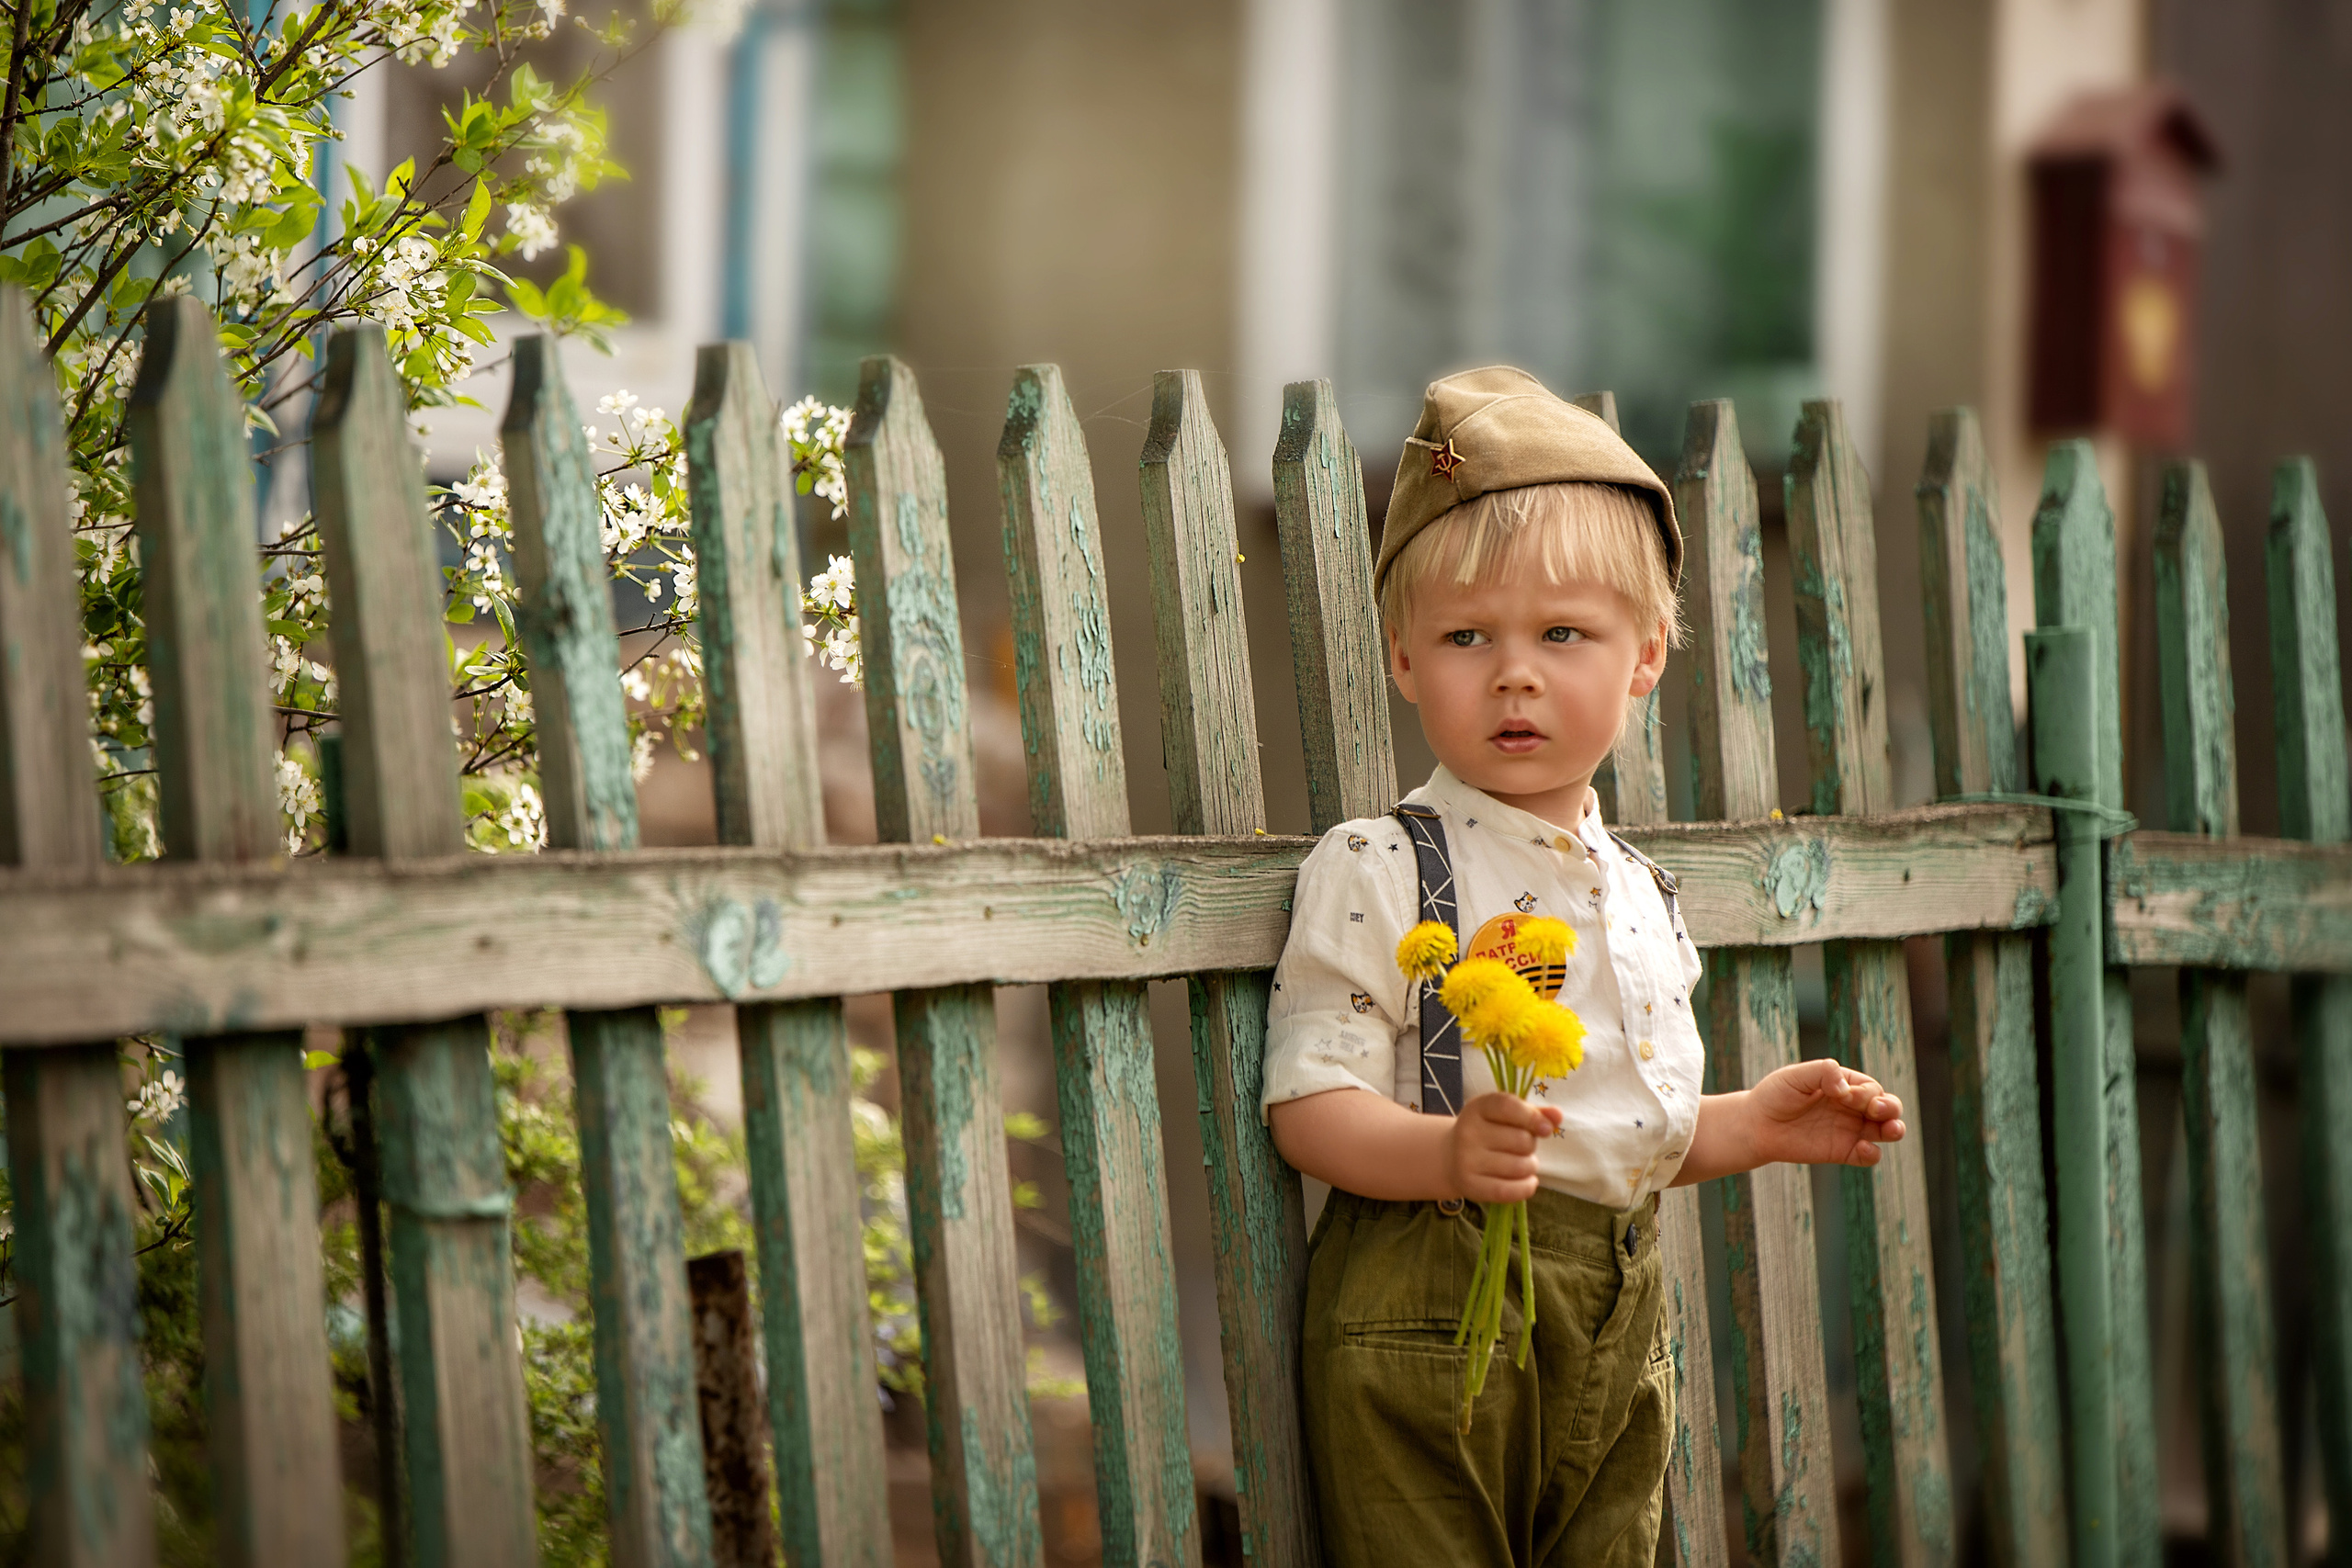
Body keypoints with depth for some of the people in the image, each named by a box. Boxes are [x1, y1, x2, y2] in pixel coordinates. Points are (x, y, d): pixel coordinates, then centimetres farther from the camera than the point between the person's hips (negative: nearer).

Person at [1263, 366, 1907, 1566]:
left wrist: (1756, 1124, 10)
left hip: (1617, 1329, 6)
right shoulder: (1375, 873, -8)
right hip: (1428, 1317, -6)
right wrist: (1444, 1152, -29)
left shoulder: (1640, 897, 14)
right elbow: (1310, 1107, -13)